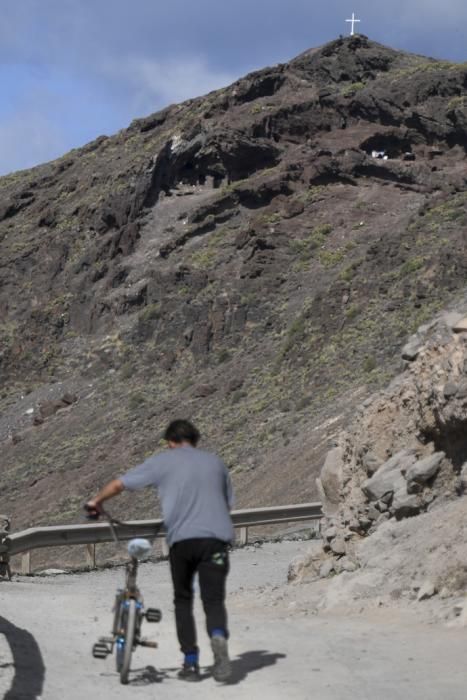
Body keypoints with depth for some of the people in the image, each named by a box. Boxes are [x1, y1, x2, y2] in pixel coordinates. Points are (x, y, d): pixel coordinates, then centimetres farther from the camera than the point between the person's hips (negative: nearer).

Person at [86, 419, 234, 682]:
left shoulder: (163, 461, 10)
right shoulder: (215, 461, 20)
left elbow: (119, 484, 10)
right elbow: (228, 502, 26)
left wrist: (96, 501, 27)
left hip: (182, 538, -1)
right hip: (216, 537, 1)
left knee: (183, 601, 16)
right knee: (214, 600, 3)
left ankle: (191, 662, 10)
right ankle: (219, 637, -28)